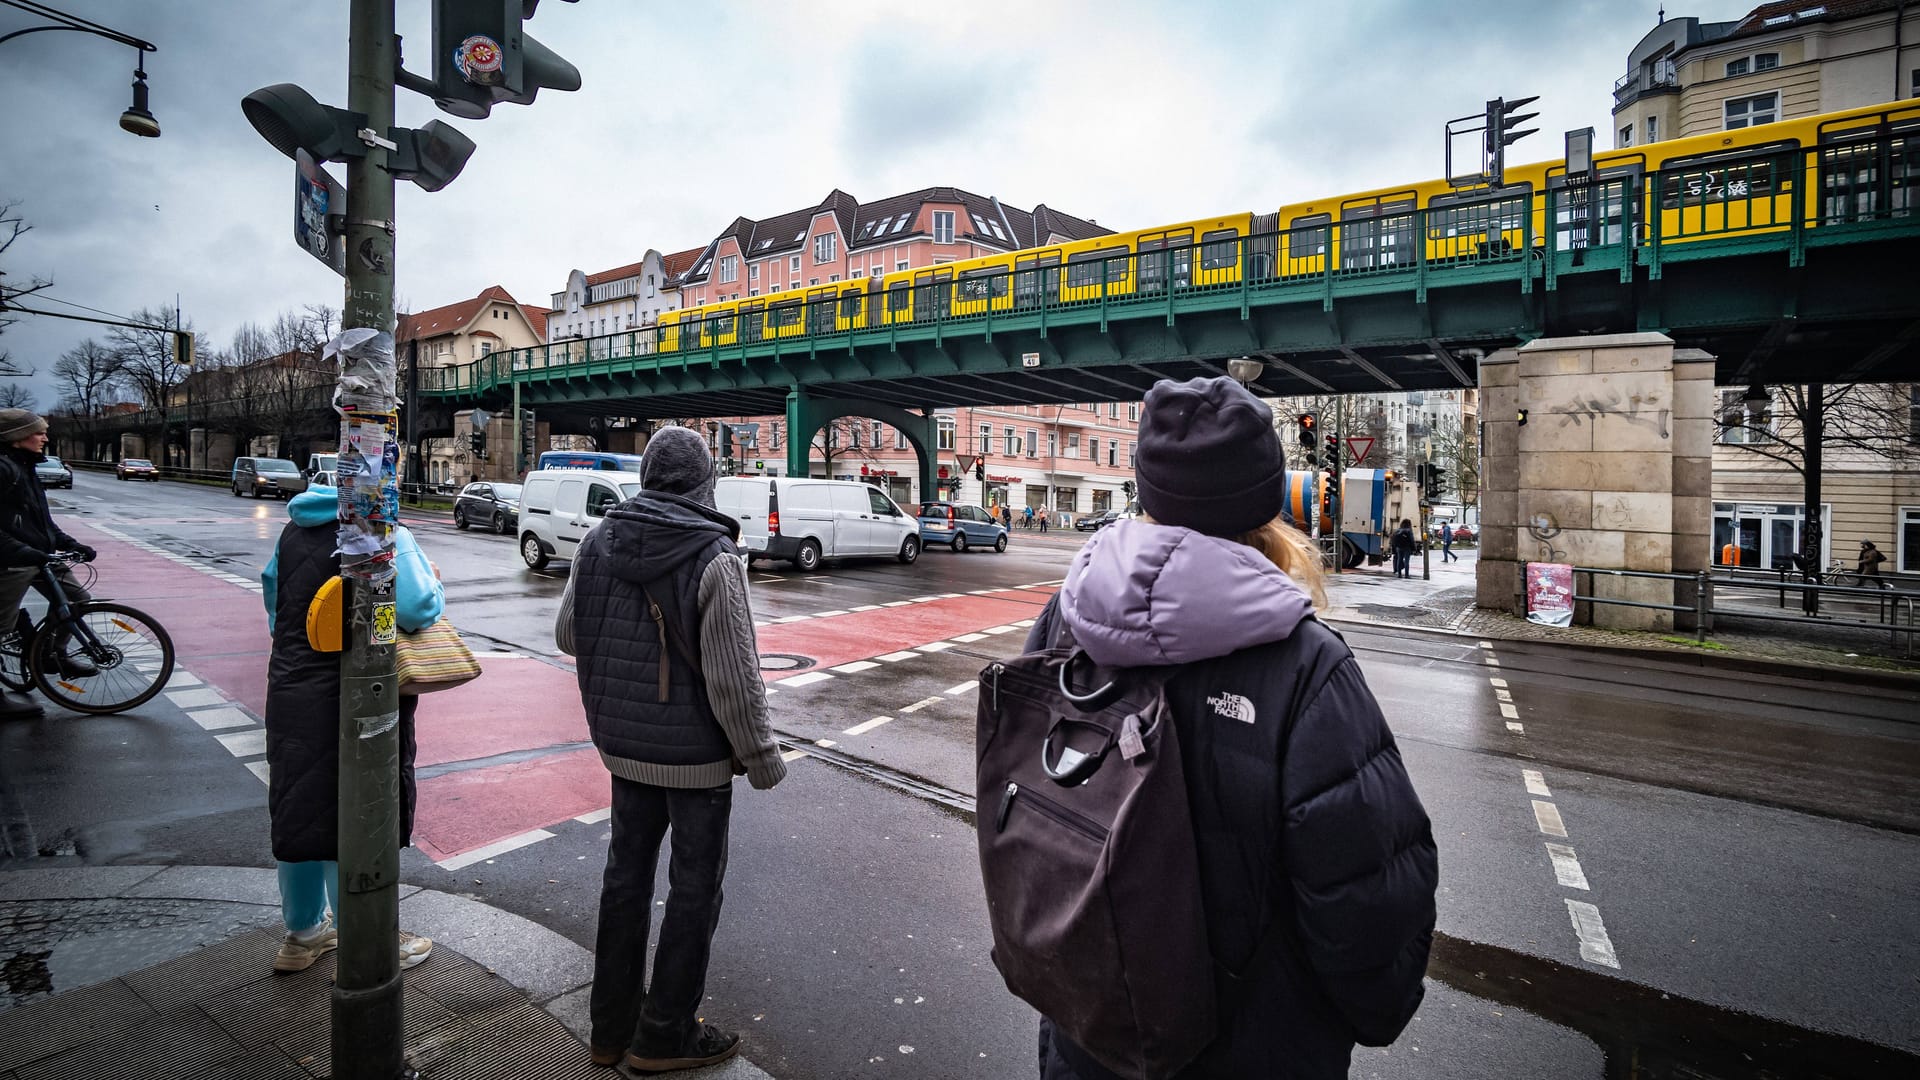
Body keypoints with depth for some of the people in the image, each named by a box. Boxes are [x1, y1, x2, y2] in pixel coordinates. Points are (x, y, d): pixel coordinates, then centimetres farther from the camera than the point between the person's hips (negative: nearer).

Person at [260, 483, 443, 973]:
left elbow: (272, 590, 18)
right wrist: (434, 582, -4)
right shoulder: (386, 535, -16)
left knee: (299, 810, 20)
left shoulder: (294, 530, 7)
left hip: (289, 691, 7)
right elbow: (417, 608, -24)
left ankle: (303, 932, 38)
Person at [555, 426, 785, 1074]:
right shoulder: (715, 559, -21)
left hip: (623, 744, 6)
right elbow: (733, 679, -22)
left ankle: (611, 1028, 35)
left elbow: (566, 634, 8)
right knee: (694, 887, 11)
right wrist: (762, 758, -9)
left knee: (626, 874, 20)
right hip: (697, 752, -6)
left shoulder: (600, 541, -3)